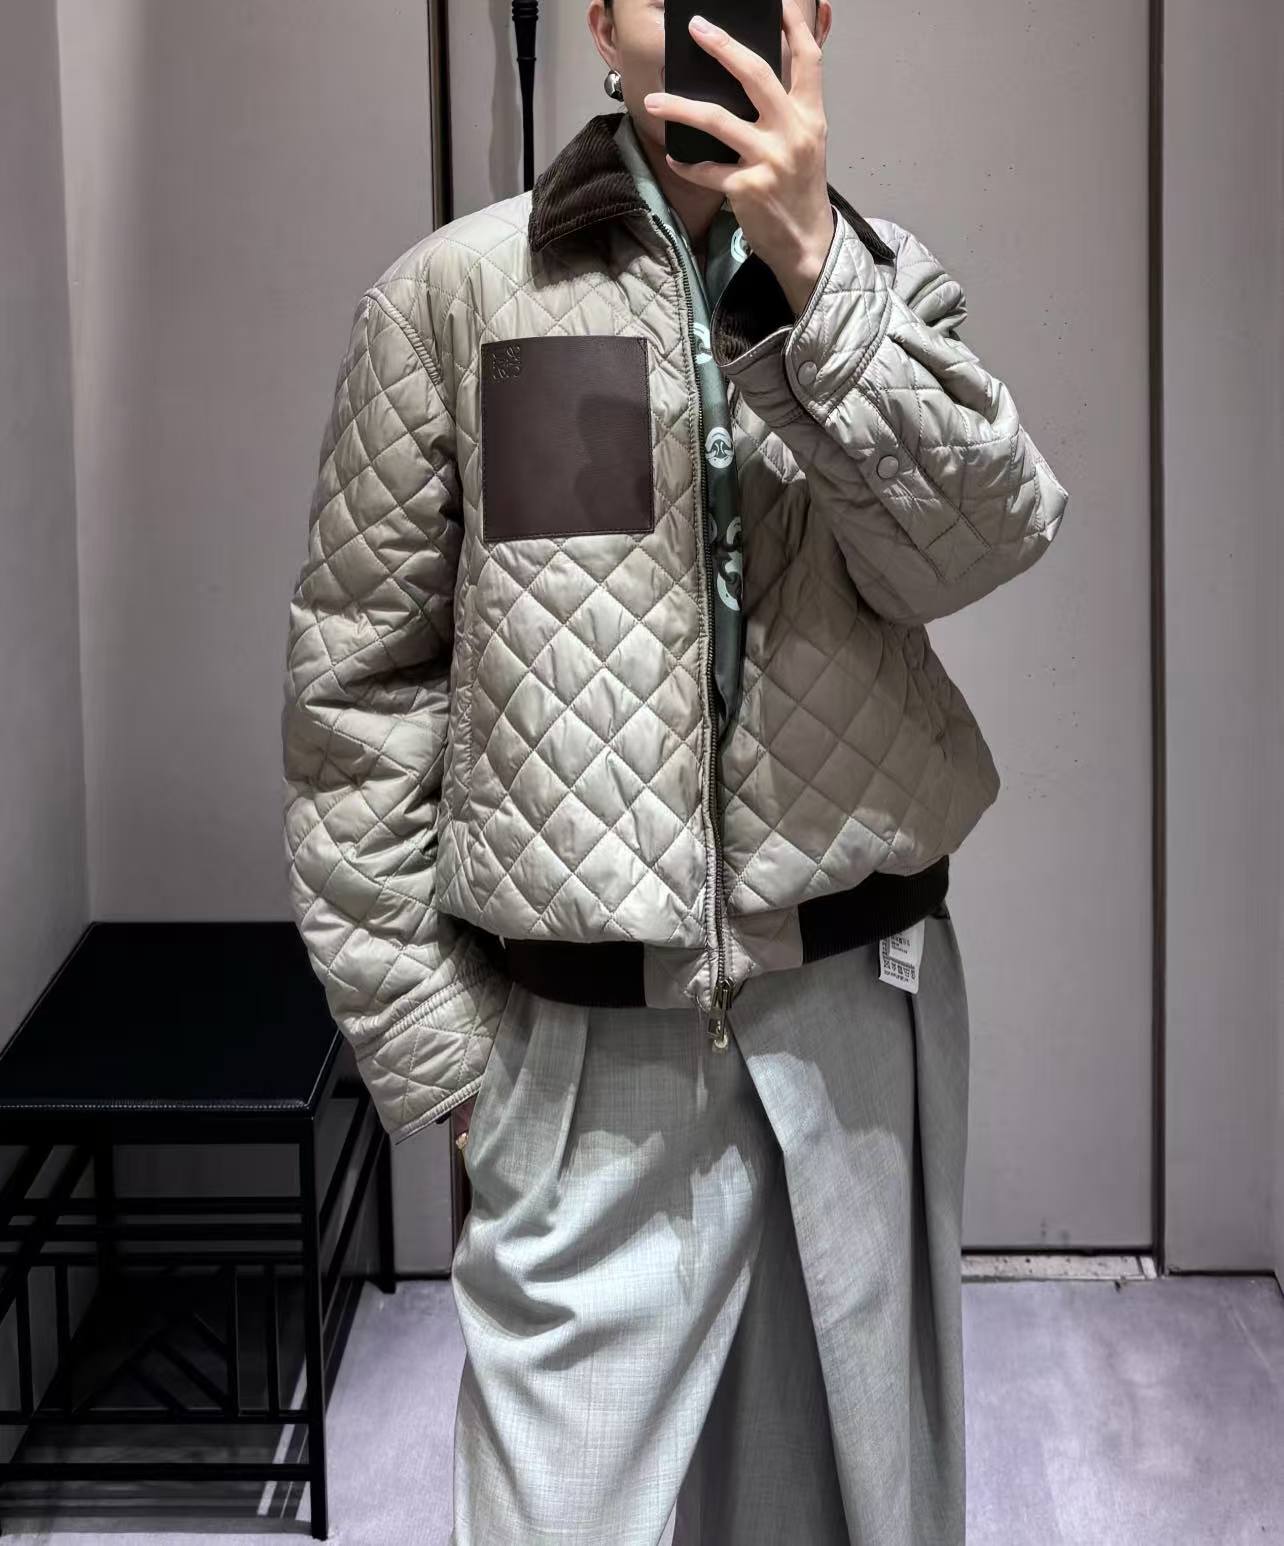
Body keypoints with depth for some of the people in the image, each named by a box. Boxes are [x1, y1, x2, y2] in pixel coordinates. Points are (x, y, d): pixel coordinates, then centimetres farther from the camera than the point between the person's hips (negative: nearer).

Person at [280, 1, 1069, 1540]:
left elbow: (972, 547, -11)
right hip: (587, 1036, -2)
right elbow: (358, 675, 0)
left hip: (865, 999, 3)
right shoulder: (455, 292, -1)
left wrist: (810, 264, -22)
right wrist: (418, 1031, -3)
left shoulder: (882, 280, 7)